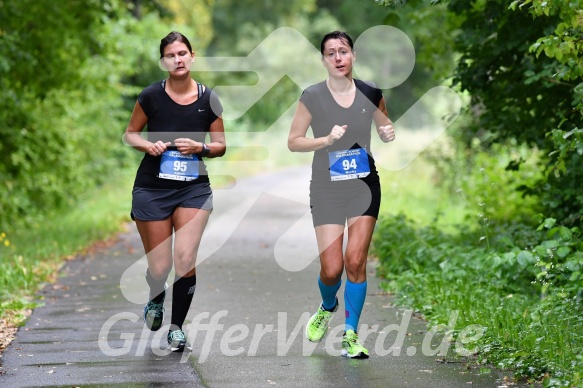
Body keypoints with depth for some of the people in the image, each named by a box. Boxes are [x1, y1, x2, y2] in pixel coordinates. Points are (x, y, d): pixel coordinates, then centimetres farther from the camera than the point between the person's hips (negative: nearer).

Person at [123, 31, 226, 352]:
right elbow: (130, 134, 8)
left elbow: (221, 145, 8)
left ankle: (177, 327, 6)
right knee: (159, 266, 0)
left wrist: (200, 147, -13)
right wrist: (148, 145, -13)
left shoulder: (208, 99, 0)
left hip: (194, 187, 1)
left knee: (185, 259, -13)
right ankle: (156, 299, 38)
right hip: (152, 188, -1)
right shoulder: (151, 96, -4)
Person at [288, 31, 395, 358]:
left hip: (365, 185, 1)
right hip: (326, 189, -1)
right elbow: (293, 142, -5)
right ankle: (327, 308, 32)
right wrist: (327, 139, -20)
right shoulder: (312, 97, -8)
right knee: (331, 269, -3)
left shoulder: (371, 94, -1)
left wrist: (389, 134, -9)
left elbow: (385, 131, 15)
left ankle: (351, 334, 6)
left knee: (355, 260, -8)